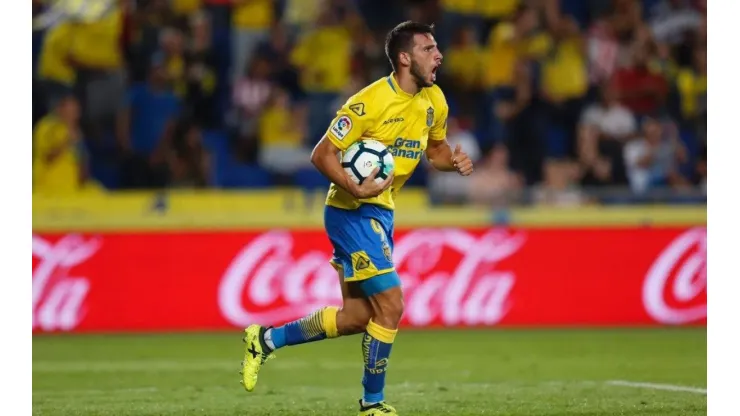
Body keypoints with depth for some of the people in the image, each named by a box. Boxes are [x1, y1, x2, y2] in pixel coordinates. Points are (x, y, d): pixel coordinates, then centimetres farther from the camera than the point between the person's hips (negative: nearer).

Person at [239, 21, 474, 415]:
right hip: (353, 212, -9)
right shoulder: (370, 102, -20)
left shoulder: (433, 101, 3)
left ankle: (267, 339, 24)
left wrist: (454, 161, -3)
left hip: (381, 213, 9)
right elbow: (321, 154, -17)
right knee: (390, 305, -10)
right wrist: (355, 188, -32)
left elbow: (436, 149, 19)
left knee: (356, 317, 11)